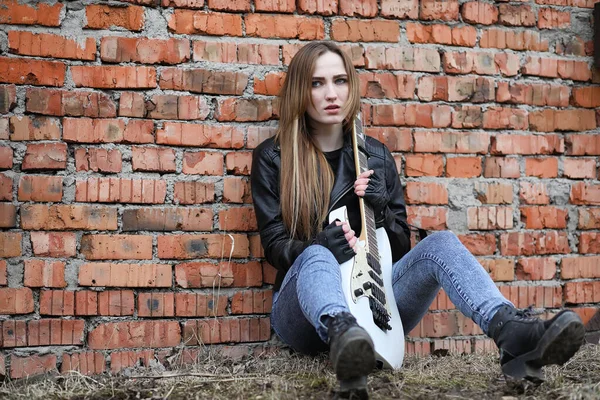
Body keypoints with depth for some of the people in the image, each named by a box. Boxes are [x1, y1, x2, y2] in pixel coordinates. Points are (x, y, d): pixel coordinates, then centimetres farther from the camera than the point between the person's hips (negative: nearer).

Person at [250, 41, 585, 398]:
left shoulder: (376, 155, 12)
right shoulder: (273, 158, 4)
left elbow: (401, 246, 12)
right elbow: (274, 245, -3)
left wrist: (381, 210, -10)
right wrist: (320, 246, -24)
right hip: (306, 310, -3)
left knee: (440, 243, -22)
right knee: (316, 257, -36)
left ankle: (514, 334, -48)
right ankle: (342, 336, -70)